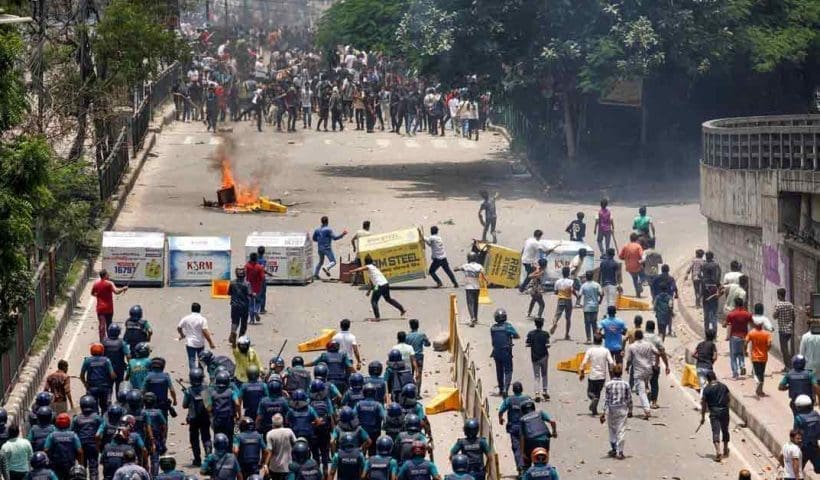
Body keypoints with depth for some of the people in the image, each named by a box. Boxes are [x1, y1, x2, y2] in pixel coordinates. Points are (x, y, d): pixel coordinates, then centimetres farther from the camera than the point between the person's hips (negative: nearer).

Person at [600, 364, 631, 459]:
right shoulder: (626, 384, -3)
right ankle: (620, 452, 0)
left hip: (611, 410, -1)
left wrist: (603, 412, -7)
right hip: (622, 409, 1)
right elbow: (629, 399, 2)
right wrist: (630, 410, 14)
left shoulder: (608, 385, -8)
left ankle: (614, 449, 22)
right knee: (621, 430, 3)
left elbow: (606, 400, -9)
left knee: (612, 430, 15)